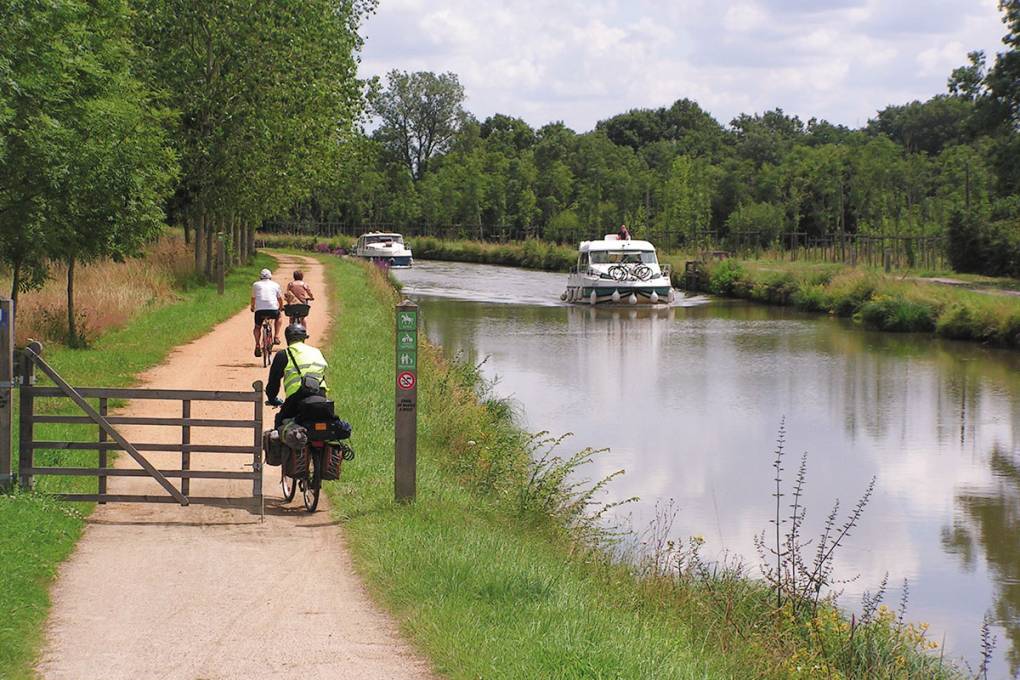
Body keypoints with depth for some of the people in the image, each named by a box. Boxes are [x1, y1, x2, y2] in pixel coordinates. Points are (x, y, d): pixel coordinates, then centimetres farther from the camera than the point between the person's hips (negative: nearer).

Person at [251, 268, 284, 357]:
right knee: (278, 318, 32)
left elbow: (253, 298, 31)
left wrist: (252, 307, 50)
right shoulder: (275, 285, 19)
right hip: (273, 309, 0)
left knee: (257, 327, 21)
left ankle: (257, 345, 3)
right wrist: (281, 307, 45)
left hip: (259, 309, 0)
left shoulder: (256, 284, 20)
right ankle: (276, 337, 19)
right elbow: (280, 299, 25)